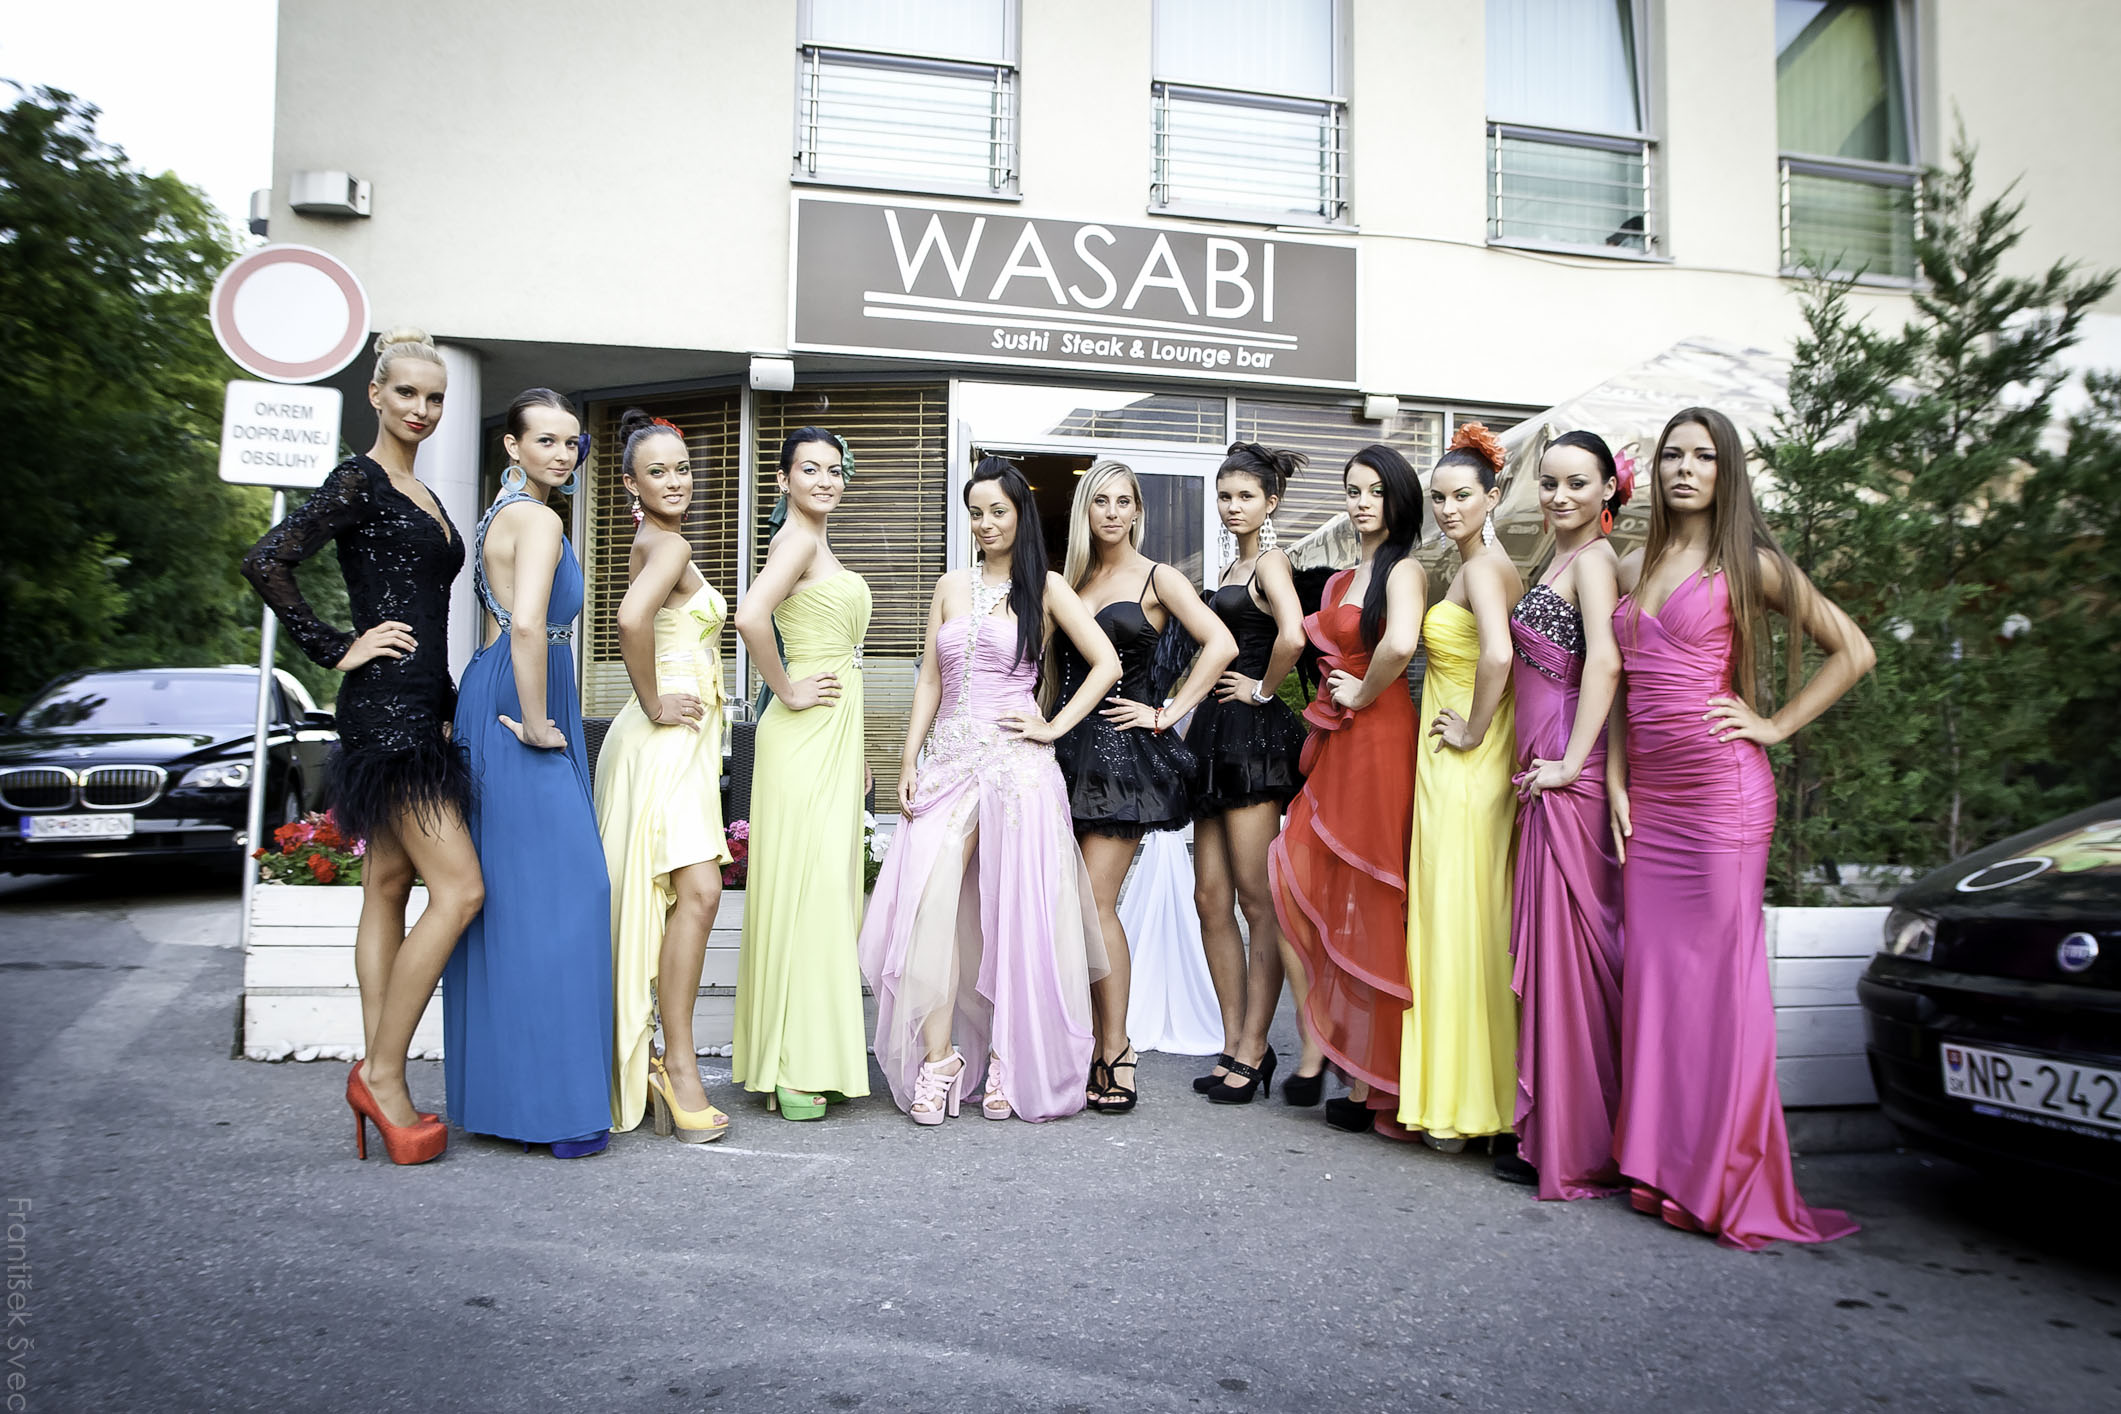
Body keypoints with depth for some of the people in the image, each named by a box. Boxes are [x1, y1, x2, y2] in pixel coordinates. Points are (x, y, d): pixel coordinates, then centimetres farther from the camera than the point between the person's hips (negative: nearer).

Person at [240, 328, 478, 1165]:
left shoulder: (422, 498, 19)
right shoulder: (359, 480, -7)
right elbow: (266, 562, -18)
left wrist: (450, 708, 22)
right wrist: (337, 651, -14)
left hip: (419, 712, 9)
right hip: (386, 709, -9)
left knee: (390, 887, 9)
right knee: (460, 887, -11)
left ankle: (377, 1076, 15)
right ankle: (383, 1072, -1)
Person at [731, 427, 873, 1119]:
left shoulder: (820, 546, 20)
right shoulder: (797, 539, -10)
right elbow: (750, 615, -29)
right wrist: (787, 693, -17)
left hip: (835, 734, 9)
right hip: (804, 737, -9)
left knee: (830, 886, 10)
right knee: (804, 886, -8)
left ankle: (815, 1054, 18)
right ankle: (791, 1068, -2)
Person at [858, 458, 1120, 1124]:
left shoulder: (1045, 588, 5)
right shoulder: (951, 587, 15)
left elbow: (1106, 664, 2)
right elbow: (930, 679, 15)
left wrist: (1055, 726, -4)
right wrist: (910, 759, 7)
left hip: (1017, 763, -3)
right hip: (949, 759, 3)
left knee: (1013, 911, -2)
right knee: (929, 901, -11)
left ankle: (1010, 1061, 8)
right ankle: (938, 1060, -5)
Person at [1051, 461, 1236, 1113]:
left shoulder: (1157, 578, 1)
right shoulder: (1070, 579, 15)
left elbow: (1221, 644, -9)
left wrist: (1168, 713, -11)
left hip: (1123, 751, -5)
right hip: (1069, 748, 5)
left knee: (1095, 903, -10)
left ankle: (1115, 1053, -1)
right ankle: (1094, 1046, 12)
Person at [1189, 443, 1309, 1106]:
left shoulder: (1271, 562, -7)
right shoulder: (1229, 570, 20)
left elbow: (1292, 636, -26)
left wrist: (1263, 691, -13)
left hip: (1254, 735, -9)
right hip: (1216, 737, 9)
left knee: (1256, 899, -3)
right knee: (1210, 897, 6)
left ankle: (1253, 1050, 5)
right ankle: (1234, 1045, 14)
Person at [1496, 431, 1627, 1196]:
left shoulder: (1592, 560, -8)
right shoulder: (1562, 560, 21)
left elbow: (1605, 660, -23)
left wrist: (1571, 762, -23)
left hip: (1566, 776, -10)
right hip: (1545, 769, 10)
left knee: (1566, 943, -4)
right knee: (1550, 945, 13)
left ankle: (1573, 1145, 5)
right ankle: (1550, 1130, 23)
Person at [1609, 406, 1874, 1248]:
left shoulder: (1749, 564, 0)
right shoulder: (1632, 569, 14)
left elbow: (1852, 651, 3)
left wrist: (1773, 726, -3)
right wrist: (1616, 785, 8)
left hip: (1722, 794, -5)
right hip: (1647, 799, 5)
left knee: (1721, 974, -2)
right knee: (1653, 974, 6)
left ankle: (1726, 1181, 6)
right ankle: (1662, 1165, 15)